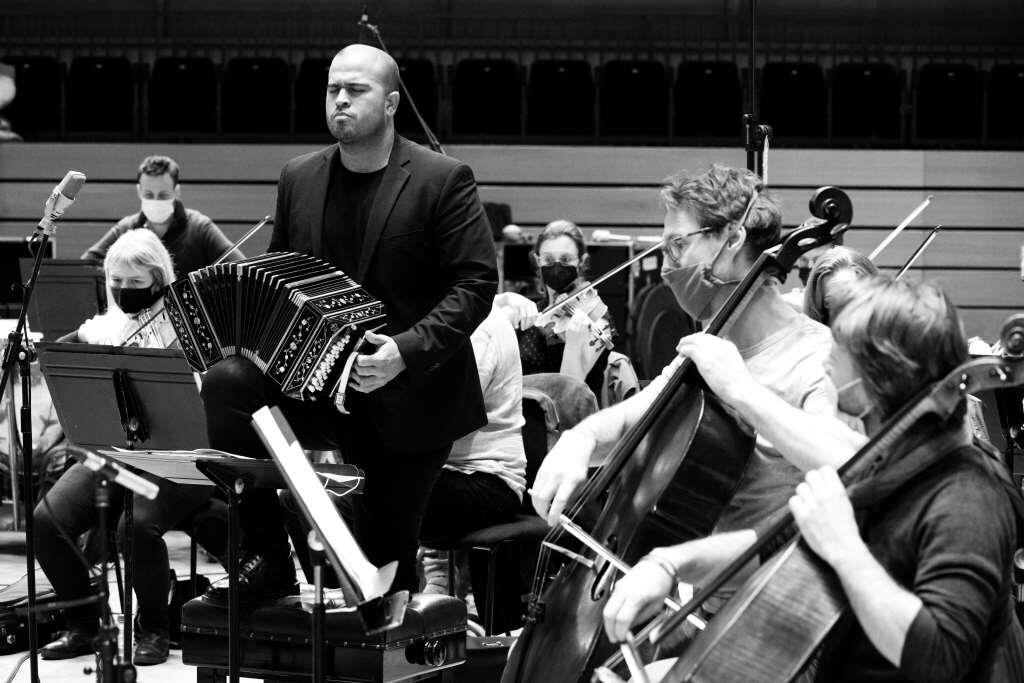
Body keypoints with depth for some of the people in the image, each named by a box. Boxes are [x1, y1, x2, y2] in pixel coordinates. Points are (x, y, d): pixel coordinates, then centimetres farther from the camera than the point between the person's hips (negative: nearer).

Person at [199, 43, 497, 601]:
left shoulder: (444, 180, -6)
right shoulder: (298, 179, 9)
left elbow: (476, 283, -12)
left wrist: (407, 348, -25)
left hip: (409, 401, -3)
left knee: (384, 560, 1)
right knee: (226, 383, -26)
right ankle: (266, 558, -15)